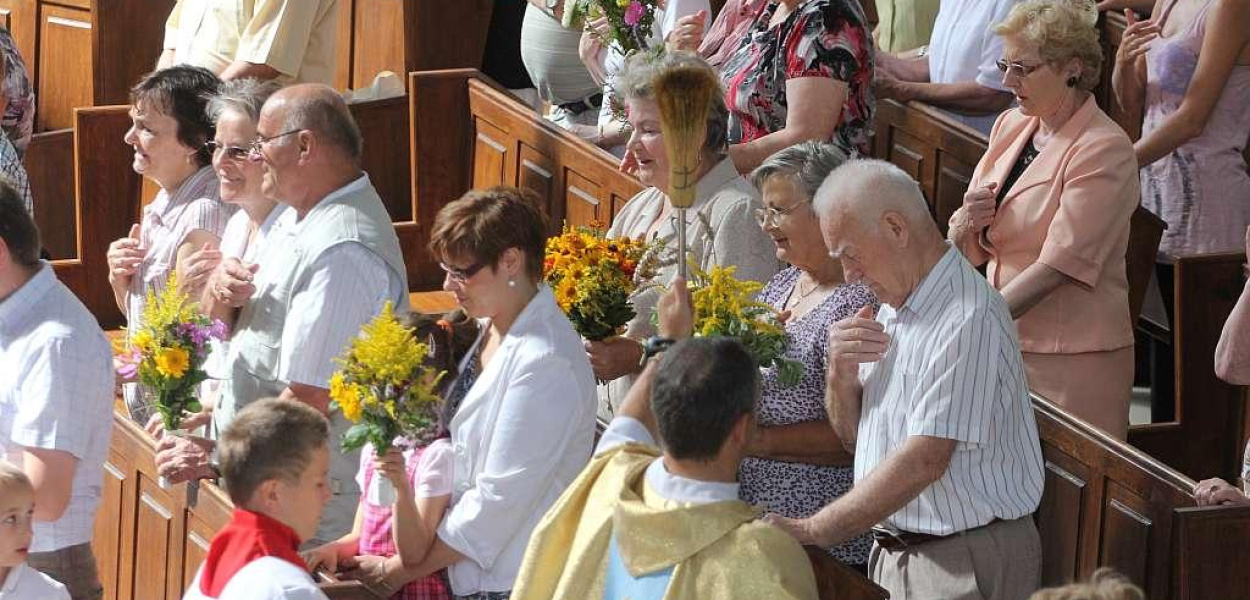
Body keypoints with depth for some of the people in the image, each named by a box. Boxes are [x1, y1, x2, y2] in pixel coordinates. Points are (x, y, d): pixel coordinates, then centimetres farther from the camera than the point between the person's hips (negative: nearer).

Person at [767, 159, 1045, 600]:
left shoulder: (967, 319, -18)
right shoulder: (895, 308, 13)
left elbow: (925, 460, -24)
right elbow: (854, 437, 16)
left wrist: (812, 532, -23)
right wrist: (842, 374, -6)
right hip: (894, 557, 8)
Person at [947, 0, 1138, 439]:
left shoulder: (1103, 151, -13)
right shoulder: (1011, 127, 10)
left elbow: (1057, 267, -19)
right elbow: (969, 252, 14)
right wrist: (966, 224, -10)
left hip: (1072, 362, -6)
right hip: (1005, 347, 6)